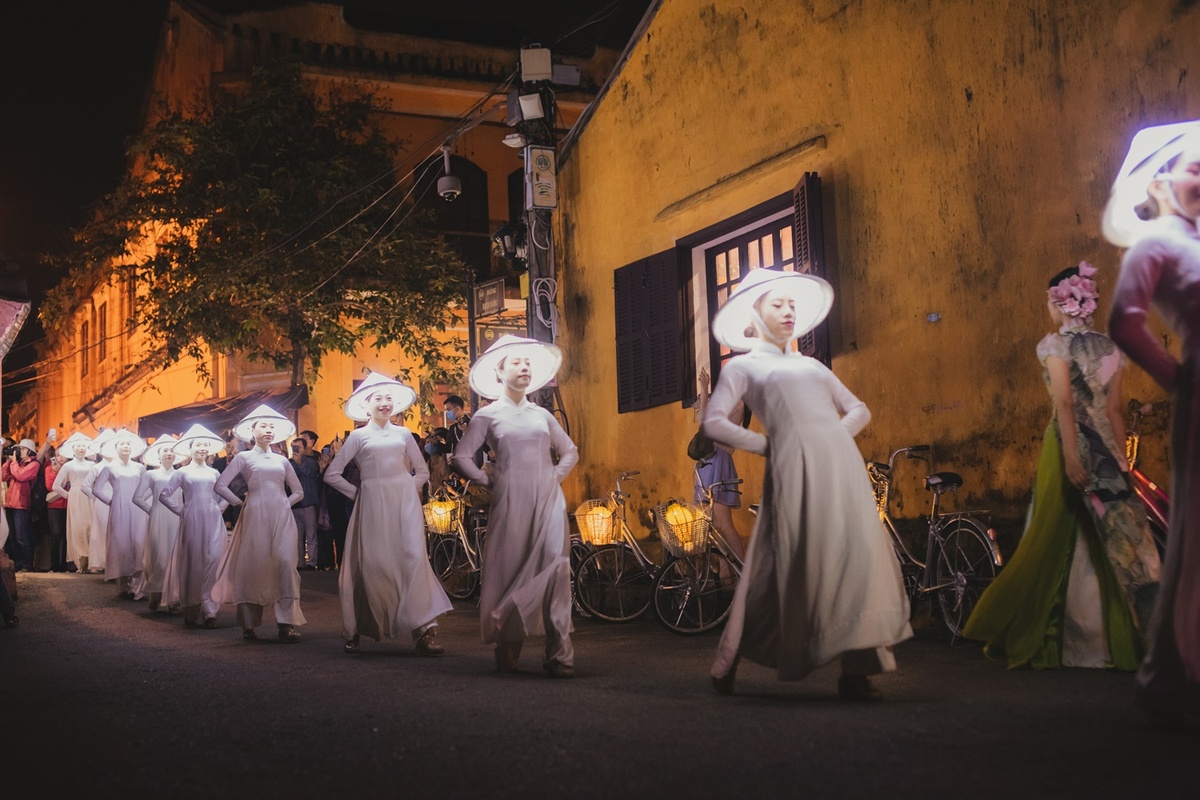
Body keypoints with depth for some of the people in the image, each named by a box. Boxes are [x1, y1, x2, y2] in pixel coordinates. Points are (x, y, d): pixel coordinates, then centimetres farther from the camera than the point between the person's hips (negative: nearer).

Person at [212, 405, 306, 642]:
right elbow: (220, 486, -1)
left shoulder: (282, 460, 17)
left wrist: (285, 504, 7)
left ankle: (286, 624, -13)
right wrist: (240, 502, 1)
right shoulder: (244, 457, 7)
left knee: (285, 564, -10)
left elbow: (298, 491, 22)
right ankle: (249, 625, 7)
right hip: (255, 517, -2)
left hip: (282, 518, 3)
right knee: (254, 567, -2)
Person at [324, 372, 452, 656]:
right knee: (373, 563, -3)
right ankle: (355, 631, 13)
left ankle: (424, 630, -17)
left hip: (405, 502, 2)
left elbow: (422, 471, 19)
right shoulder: (358, 436, 7)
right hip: (373, 505, -1)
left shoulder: (403, 434, 13)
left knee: (413, 557, -11)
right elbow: (332, 474, 5)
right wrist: (358, 493, 2)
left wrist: (409, 489, 4)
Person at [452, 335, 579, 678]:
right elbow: (462, 456, 1)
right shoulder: (488, 415, 6)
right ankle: (507, 650, 14)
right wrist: (488, 481, -1)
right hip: (512, 502, -3)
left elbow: (570, 451, 25)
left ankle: (559, 655, -10)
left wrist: (556, 476, 11)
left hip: (549, 499, 3)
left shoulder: (542, 415, 16)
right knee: (510, 572, -1)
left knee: (555, 570, -9)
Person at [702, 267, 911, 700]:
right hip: (795, 467, -5)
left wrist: (838, 434, 7)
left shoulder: (812, 366, 28)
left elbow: (859, 410, 27)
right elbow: (714, 422, -1)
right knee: (796, 565, -7)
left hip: (842, 461, 5)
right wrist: (766, 445, -1)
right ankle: (729, 661, 9)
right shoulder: (743, 366, 13)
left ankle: (856, 672, -5)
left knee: (856, 555, -7)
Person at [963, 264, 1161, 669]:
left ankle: (1043, 639, 7)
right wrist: (1120, 460, 11)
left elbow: (1065, 400, -16)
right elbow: (1114, 409, 10)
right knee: (1109, 539, 6)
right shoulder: (1109, 347, 12)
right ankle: (1116, 640, 8)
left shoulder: (1055, 343, -5)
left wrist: (1071, 454, -21)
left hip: (1070, 442, -5)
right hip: (1106, 448, 5)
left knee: (1055, 539, 1)